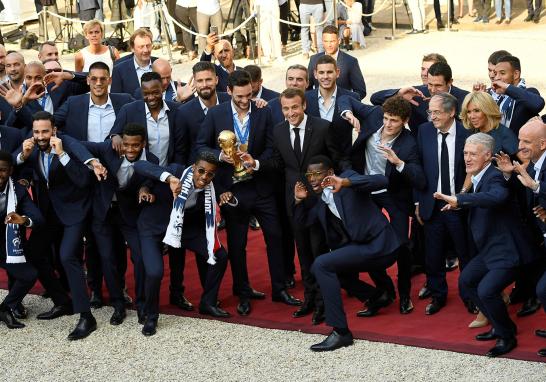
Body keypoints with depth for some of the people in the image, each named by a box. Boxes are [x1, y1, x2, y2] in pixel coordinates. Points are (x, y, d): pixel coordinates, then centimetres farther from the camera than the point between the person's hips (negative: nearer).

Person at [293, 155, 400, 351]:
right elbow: (302, 221, 20)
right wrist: (299, 200, 0)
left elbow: (382, 181, -24)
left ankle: (340, 332, -21)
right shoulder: (318, 198, 13)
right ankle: (376, 296, 29)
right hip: (358, 246, 10)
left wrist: (346, 182, -36)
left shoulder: (347, 177, -9)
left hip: (377, 245, -10)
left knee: (321, 265, -20)